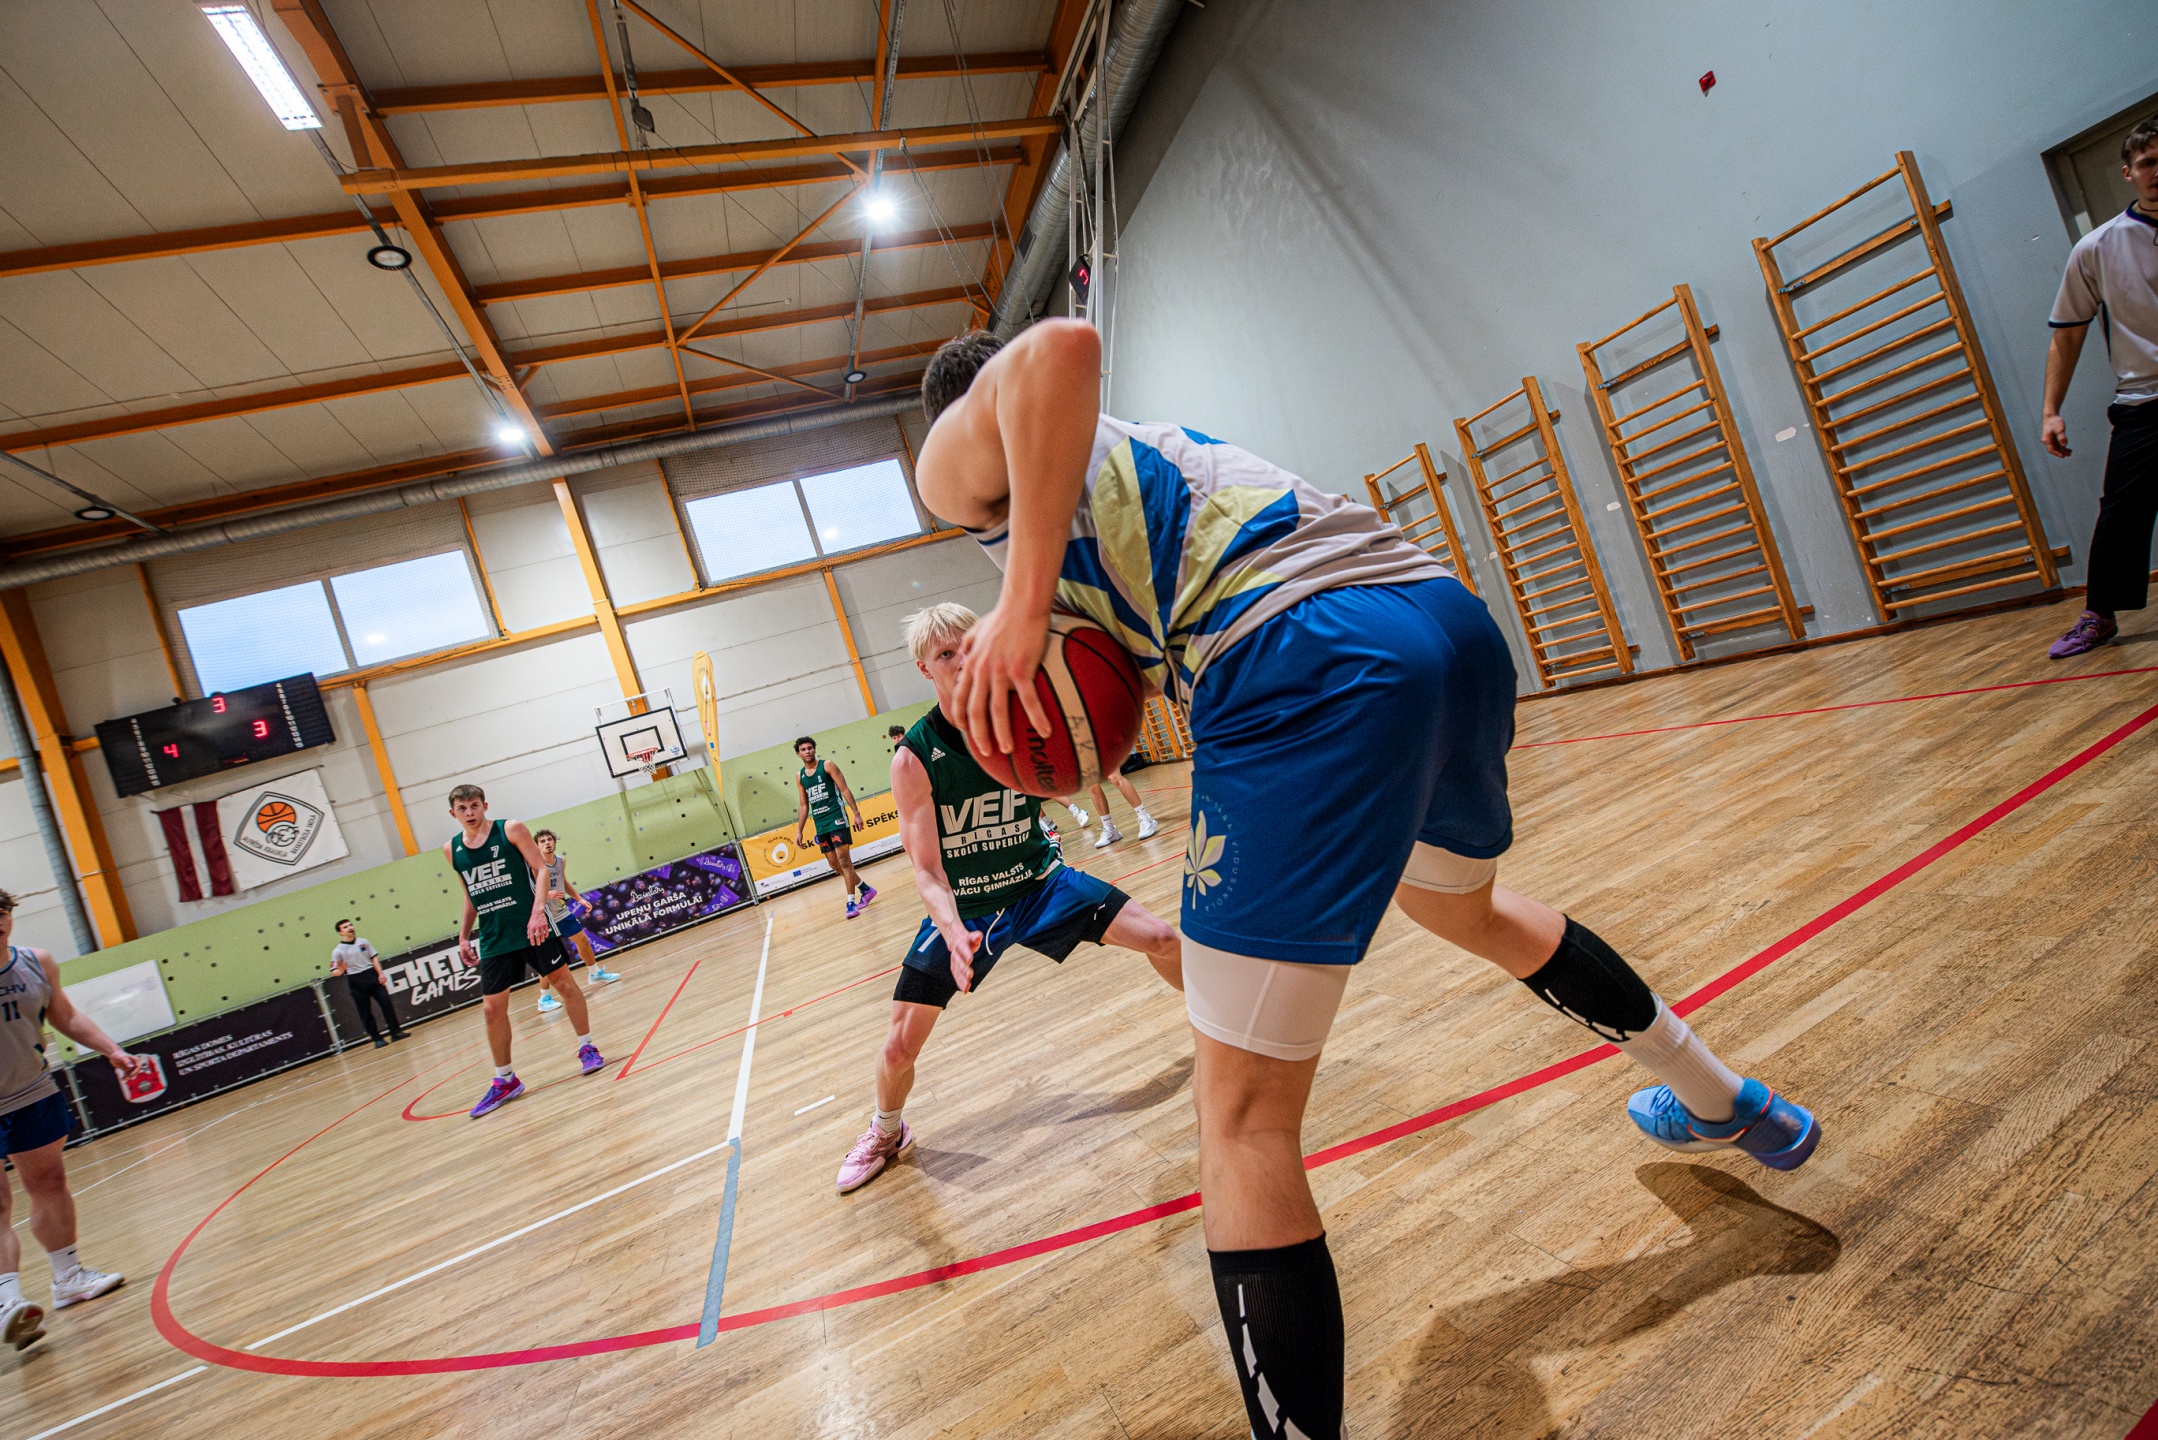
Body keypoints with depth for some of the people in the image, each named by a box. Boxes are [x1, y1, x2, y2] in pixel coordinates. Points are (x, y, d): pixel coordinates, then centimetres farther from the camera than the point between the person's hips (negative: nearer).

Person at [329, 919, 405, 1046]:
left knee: (386, 1004, 0)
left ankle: (396, 1032, 8)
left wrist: (380, 974, 2)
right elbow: (334, 971, -5)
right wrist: (340, 970, -28)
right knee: (366, 1013, 2)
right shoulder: (337, 951, -5)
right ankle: (377, 1039, 9)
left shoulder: (363, 942, 6)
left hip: (372, 976, 3)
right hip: (356, 982, -3)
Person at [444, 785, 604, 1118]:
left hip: (531, 928, -3)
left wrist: (538, 910, -20)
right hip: (493, 940, 4)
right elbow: (470, 894, 19)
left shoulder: (511, 829, -5)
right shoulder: (451, 849, 7)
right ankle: (504, 1081, 16)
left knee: (564, 982, 2)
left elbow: (541, 868, -8)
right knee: (492, 1008, 3)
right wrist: (463, 935, 14)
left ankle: (587, 1048, 19)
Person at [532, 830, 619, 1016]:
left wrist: (580, 899, 12)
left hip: (562, 912, 7)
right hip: (545, 916, -7)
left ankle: (596, 973, 37)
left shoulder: (561, 862, 2)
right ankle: (545, 999, 5)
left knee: (583, 940, 17)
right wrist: (547, 894, -35)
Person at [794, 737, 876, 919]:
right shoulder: (799, 777, 12)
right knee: (835, 864, 8)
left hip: (837, 819, -6)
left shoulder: (827, 765, -2)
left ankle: (851, 902, -13)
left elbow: (845, 790, -6)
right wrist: (799, 831, 10)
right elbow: (804, 805, 16)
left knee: (843, 859, -14)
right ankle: (865, 889, 25)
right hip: (820, 825, 6)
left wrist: (856, 813, -13)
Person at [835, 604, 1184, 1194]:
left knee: (1160, 938, -7)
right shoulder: (913, 759, -23)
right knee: (901, 1043, -2)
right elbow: (927, 871, -24)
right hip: (962, 908, -1)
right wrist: (955, 933, -43)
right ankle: (887, 1132, 33)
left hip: (1038, 882, 2)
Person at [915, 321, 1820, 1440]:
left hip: (1309, 666, -9)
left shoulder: (957, 456, 13)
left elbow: (1060, 347, -9)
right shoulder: (1141, 446, 35)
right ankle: (1730, 1107, 56)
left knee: (1242, 1121, 0)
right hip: (1450, 614, 9)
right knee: (1459, 905, 36)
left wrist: (1022, 609, -11)